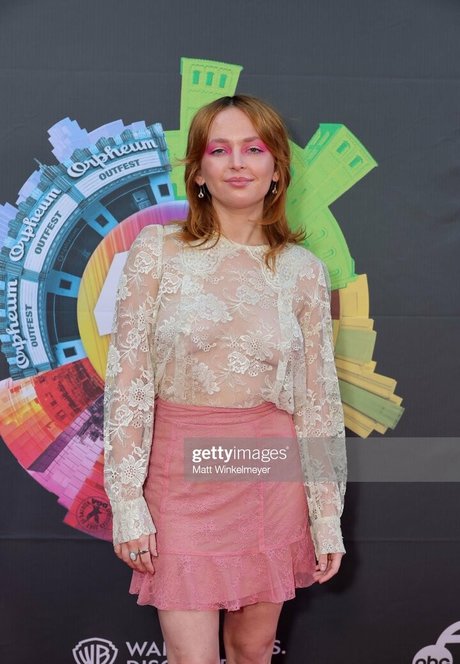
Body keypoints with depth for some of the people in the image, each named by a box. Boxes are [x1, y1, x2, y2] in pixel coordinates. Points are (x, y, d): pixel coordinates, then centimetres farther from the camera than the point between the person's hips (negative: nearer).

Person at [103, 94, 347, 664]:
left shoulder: (304, 272, 1)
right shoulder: (157, 252, -5)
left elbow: (320, 401, 3)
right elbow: (127, 382, -6)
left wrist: (328, 518, 3)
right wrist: (127, 501, -9)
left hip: (271, 470, 2)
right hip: (182, 471, -2)